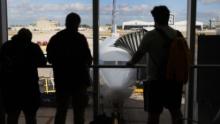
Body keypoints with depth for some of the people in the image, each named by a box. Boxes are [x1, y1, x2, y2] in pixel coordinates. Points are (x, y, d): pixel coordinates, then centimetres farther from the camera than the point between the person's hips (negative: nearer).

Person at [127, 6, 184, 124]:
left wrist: (131, 62, 16)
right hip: (174, 79, 5)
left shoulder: (150, 35, -11)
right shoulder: (177, 34, 2)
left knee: (153, 113, 4)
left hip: (155, 80, -5)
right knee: (176, 111, 17)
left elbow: (139, 54, -4)